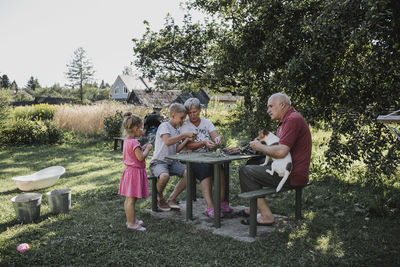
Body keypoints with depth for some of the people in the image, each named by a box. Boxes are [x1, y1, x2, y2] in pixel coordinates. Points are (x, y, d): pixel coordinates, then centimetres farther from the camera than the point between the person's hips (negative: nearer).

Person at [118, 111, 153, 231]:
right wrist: (147, 149, -10)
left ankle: (130, 219, 27)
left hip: (129, 171, 10)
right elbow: (141, 157, -23)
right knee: (131, 199, -4)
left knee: (128, 198, 16)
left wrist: (142, 148, 11)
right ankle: (131, 223, 2)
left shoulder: (126, 141, 9)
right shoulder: (134, 142, -20)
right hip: (135, 172, -10)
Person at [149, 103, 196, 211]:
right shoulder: (164, 126, -8)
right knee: (164, 176, -38)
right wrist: (184, 135, -22)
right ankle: (160, 198, -6)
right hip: (158, 161, -7)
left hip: (172, 162, 8)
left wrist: (187, 140, -2)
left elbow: (176, 150, 10)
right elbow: (167, 142, -26)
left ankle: (172, 199, -1)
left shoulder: (177, 131, 17)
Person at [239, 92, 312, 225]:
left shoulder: (293, 119, -17)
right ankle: (255, 207, 23)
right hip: (288, 169, 11)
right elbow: (278, 146, 21)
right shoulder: (286, 120, 19)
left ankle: (266, 215, -7)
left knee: (245, 172, -8)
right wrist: (262, 143, 3)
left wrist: (260, 147, -11)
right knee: (252, 165, 21)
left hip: (293, 175, -11)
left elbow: (281, 152, -27)